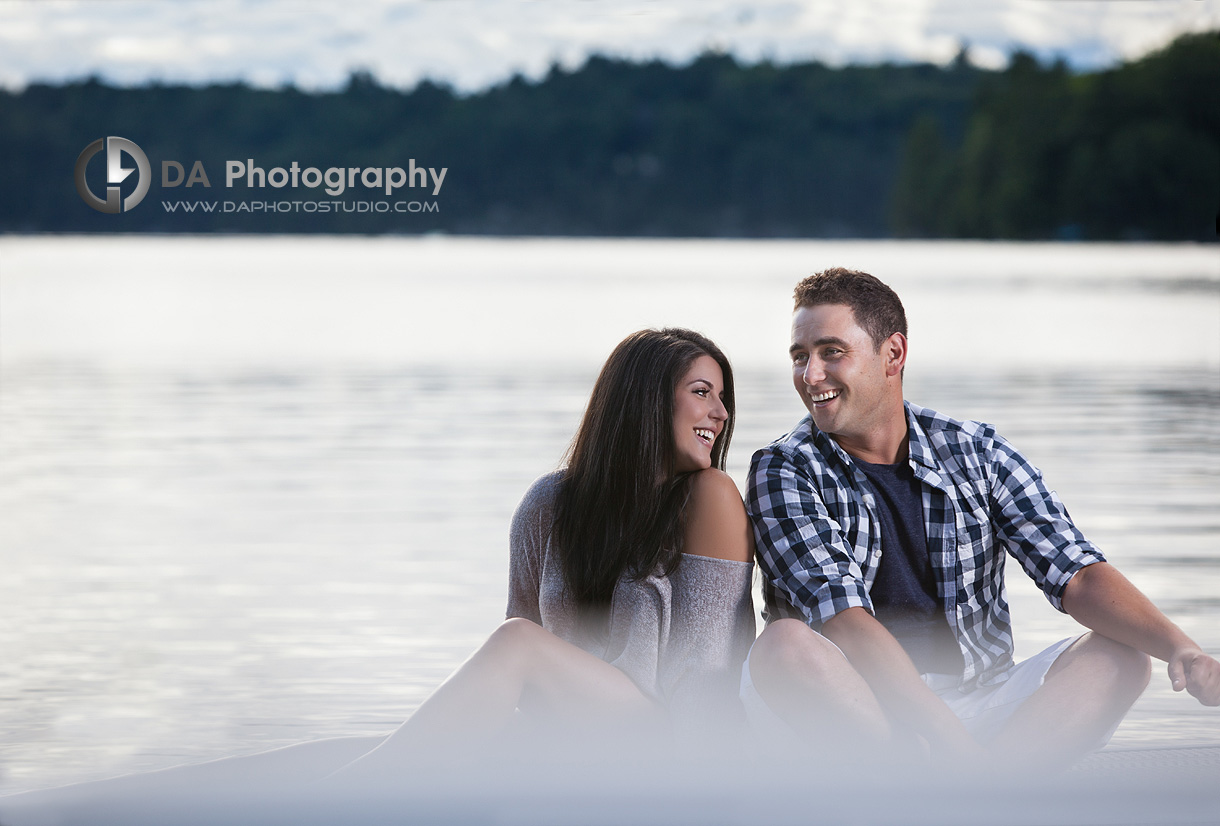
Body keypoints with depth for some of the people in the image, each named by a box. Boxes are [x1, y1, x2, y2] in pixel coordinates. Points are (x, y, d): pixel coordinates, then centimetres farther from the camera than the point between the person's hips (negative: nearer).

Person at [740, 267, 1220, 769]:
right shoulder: (785, 471, -2)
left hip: (974, 704, 3)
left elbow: (1075, 575, -4)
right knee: (786, 646, -33)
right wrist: (942, 730, -31)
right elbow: (840, 614, -17)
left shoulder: (978, 454, 7)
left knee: (1119, 653, -16)